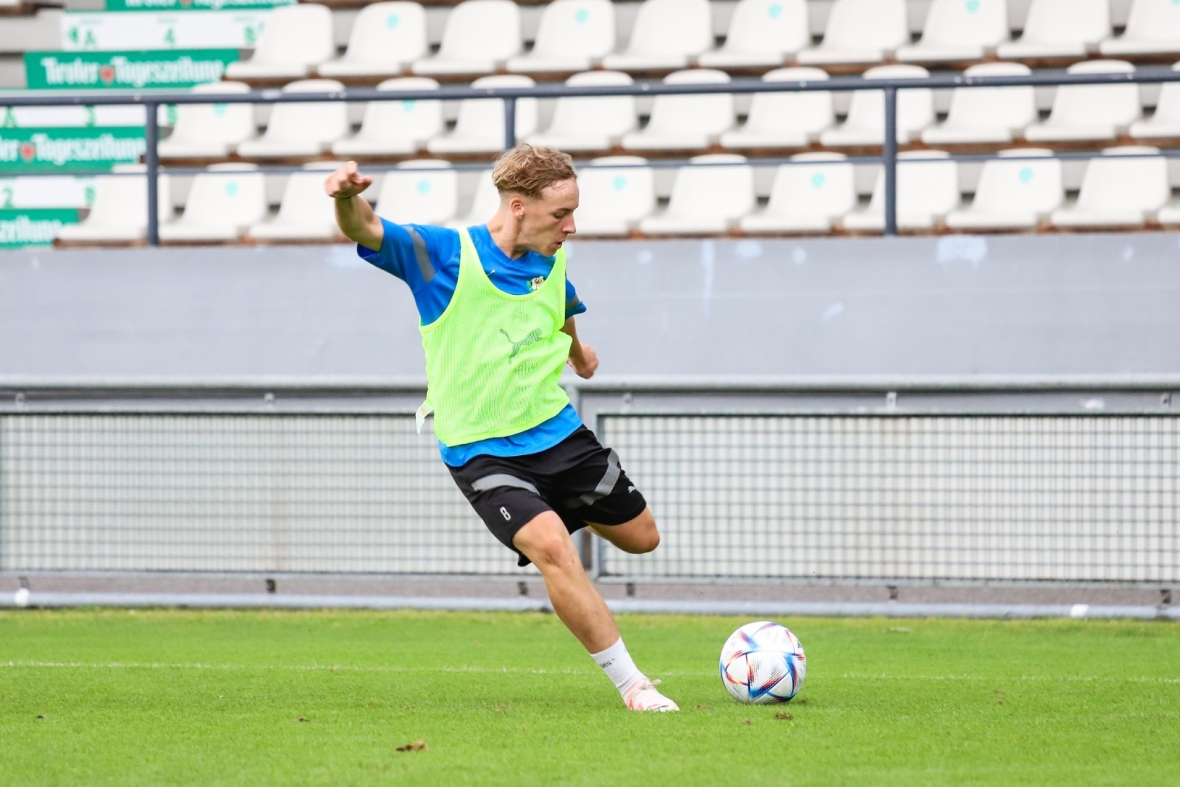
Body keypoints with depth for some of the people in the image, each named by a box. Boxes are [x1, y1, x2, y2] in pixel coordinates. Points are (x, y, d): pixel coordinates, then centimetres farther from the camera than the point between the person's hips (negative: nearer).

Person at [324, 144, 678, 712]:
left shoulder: (551, 261, 2)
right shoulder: (444, 254, -17)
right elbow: (367, 232, -31)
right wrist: (348, 197, -55)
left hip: (558, 429, 6)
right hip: (481, 449, -6)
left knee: (640, 536, 15)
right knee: (552, 548, -27)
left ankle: (571, 508, 47)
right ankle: (631, 685, -17)